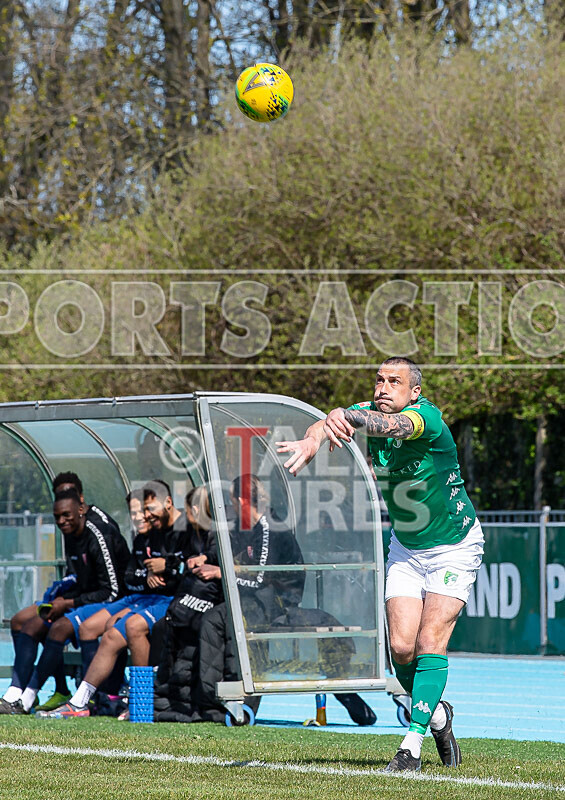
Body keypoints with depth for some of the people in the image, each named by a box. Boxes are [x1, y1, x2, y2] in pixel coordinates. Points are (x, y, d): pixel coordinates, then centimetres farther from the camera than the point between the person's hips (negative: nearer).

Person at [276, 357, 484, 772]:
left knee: (430, 642, -14)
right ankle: (437, 714, 24)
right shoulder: (370, 411, -10)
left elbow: (392, 425, -49)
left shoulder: (427, 416, -26)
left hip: (455, 545, -5)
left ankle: (412, 745, -12)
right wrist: (313, 438, -56)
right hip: (406, 547, 5)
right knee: (401, 647, -3)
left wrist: (349, 418, -70)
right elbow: (330, 422, -30)